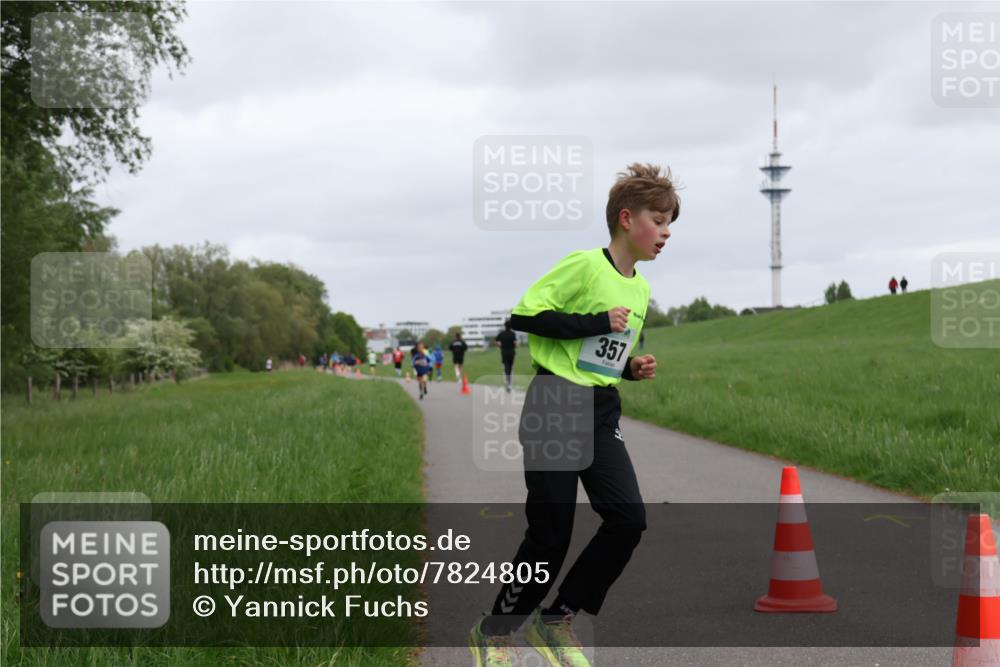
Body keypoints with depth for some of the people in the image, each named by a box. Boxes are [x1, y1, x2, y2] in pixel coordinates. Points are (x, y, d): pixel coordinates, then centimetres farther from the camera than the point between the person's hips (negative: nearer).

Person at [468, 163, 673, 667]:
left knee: (628, 518, -8)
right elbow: (523, 315, -19)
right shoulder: (585, 264, -12)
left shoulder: (640, 288, 13)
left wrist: (633, 369, 4)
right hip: (554, 404, -7)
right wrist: (598, 322, -20)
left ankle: (556, 618, 9)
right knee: (550, 533, -4)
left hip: (602, 412, 7)